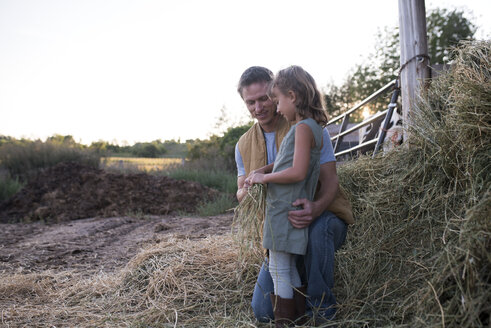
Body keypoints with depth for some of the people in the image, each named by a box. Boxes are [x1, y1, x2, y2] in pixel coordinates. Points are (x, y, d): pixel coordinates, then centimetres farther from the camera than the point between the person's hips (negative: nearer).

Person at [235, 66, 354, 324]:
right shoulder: (244, 145, 5)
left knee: (317, 229, -42)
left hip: (324, 218, -3)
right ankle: (301, 277, 25)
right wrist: (247, 190, -18)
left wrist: (316, 208, -38)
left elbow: (330, 180, -14)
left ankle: (321, 306, -16)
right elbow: (241, 194, 9)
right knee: (263, 311, -6)